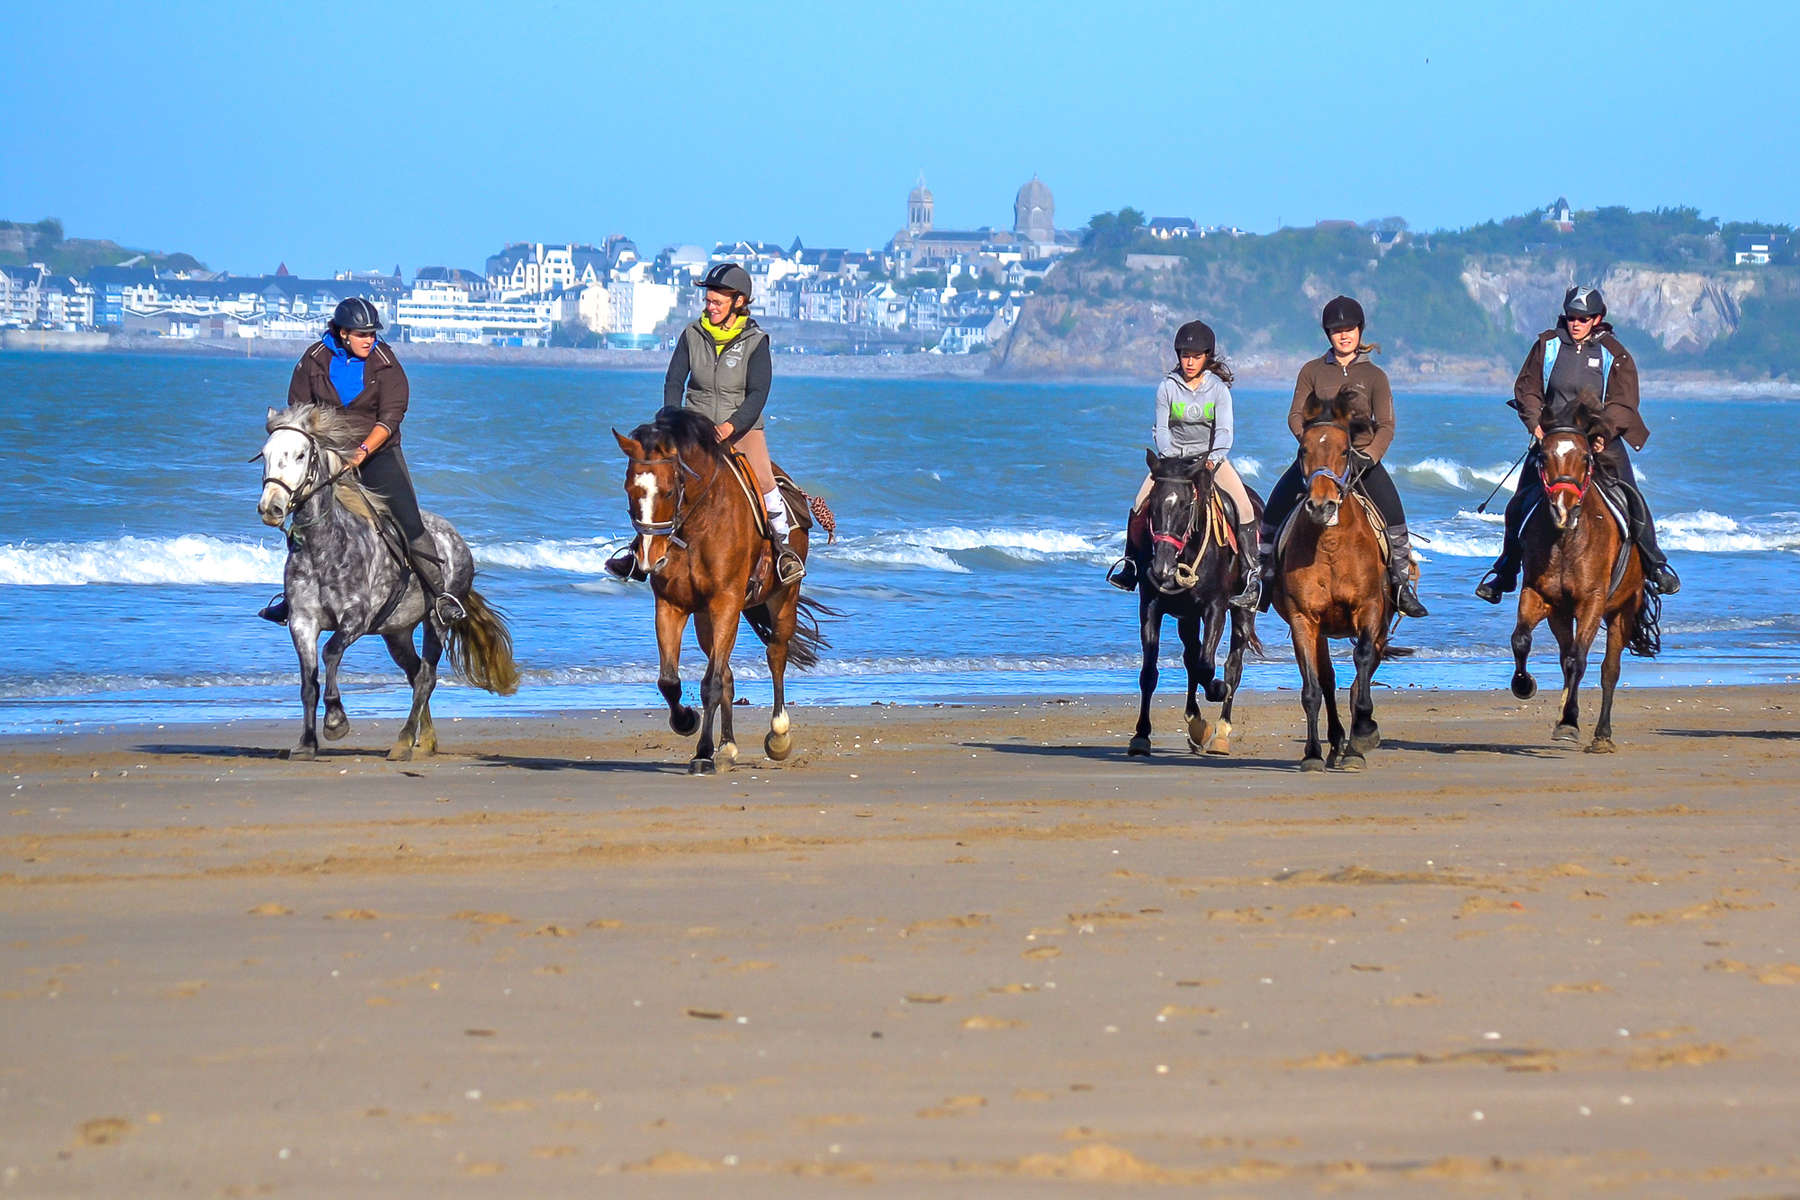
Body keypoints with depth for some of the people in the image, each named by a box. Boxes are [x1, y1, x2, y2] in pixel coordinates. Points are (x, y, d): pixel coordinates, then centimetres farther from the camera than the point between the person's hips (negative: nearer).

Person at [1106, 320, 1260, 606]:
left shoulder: (1218, 389, -4)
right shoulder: (1167, 387, -3)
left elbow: (1224, 431, -11)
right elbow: (1161, 429, -3)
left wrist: (1212, 459, -28)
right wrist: (1169, 456, -20)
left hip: (1211, 457, -1)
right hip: (1173, 457, 1)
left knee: (1244, 506, -21)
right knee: (1139, 505, -17)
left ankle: (1251, 573, -16)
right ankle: (1130, 562, 2)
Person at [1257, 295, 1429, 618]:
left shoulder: (1374, 376, 3)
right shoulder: (1313, 371, 7)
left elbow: (1386, 426, 0)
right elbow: (1296, 415, 5)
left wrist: (1369, 457, -16)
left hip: (1362, 455, -1)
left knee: (1392, 511, -20)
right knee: (1277, 505, -13)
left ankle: (1402, 583, -10)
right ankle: (1263, 572, 2)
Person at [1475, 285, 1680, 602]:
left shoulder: (1613, 353, -2)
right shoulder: (1547, 345, 3)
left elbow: (1623, 404, -6)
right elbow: (1526, 388, 6)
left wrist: (1603, 432, -22)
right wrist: (1535, 422, -11)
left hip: (1601, 442, -1)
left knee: (1631, 501, -9)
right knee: (1520, 505, -1)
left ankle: (1654, 564, 7)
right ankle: (1504, 571, 14)